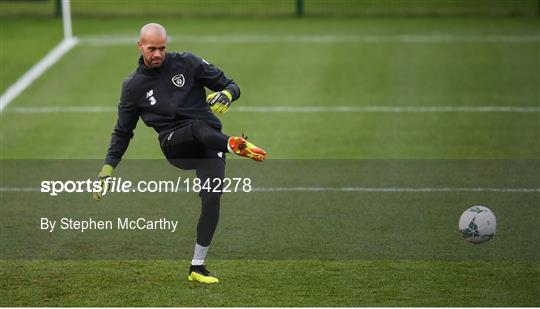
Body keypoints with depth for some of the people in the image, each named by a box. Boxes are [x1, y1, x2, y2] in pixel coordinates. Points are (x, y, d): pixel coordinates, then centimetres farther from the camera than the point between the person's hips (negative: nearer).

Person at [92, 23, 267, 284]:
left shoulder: (187, 63, 5)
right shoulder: (133, 86, 8)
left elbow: (230, 85, 8)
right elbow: (122, 132, 15)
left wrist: (227, 94, -17)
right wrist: (107, 169, 6)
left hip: (208, 140, 1)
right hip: (175, 144, -1)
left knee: (211, 198, -16)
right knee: (198, 127, -36)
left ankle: (197, 267, -8)